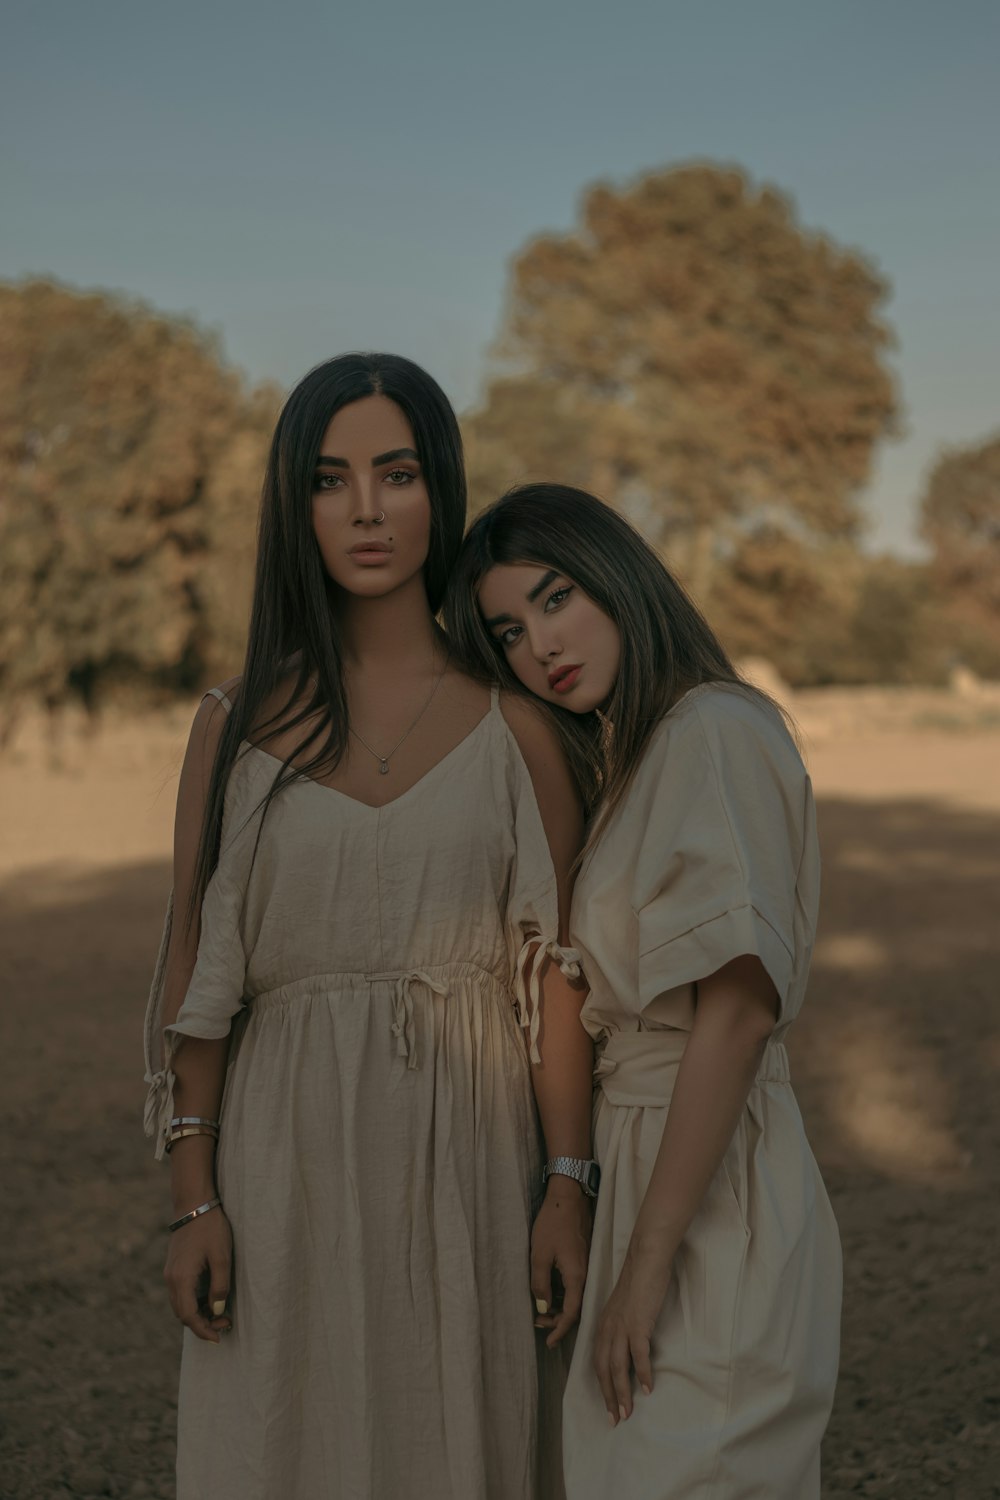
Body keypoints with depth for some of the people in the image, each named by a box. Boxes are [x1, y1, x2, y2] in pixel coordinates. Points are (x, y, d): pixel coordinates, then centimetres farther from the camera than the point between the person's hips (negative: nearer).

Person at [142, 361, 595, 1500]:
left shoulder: (512, 719, 0)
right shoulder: (237, 727, 2)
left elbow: (555, 969, -1)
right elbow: (195, 974, 2)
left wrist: (570, 1187, -6)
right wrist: (193, 1202, -3)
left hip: (467, 1159, 0)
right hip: (292, 1160, 1)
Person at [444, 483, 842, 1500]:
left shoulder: (715, 730, -14)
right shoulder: (631, 758, 15)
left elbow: (737, 1008, -22)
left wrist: (647, 1263, -21)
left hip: (710, 1198, -10)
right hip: (646, 1166, 10)